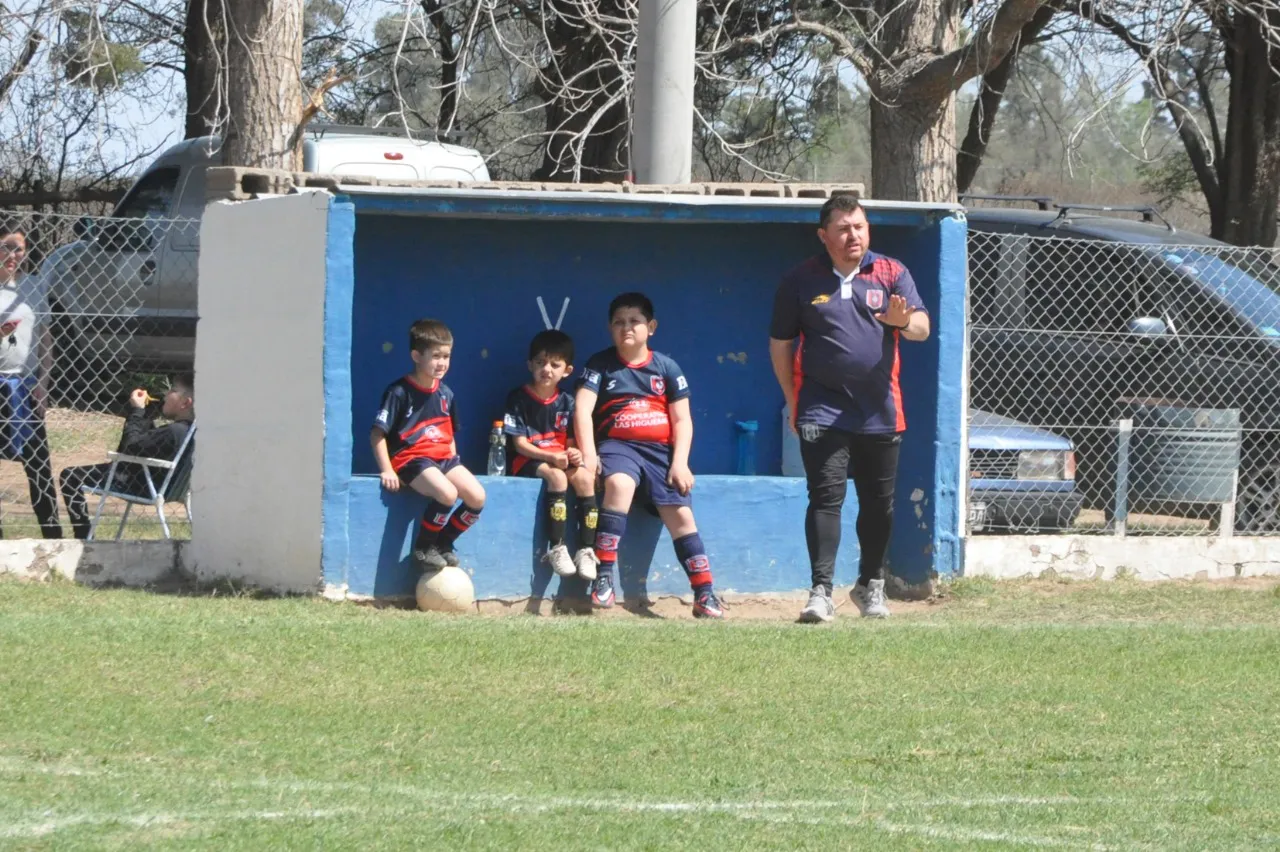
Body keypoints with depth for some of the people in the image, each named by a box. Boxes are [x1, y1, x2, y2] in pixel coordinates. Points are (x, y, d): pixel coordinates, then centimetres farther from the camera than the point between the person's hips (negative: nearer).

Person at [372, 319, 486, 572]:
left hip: (443, 457, 7)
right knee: (447, 494, -32)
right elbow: (377, 433, -11)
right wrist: (387, 470, -17)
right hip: (411, 458, -7)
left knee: (477, 497, -15)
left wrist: (454, 464, 9)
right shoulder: (399, 392, -9)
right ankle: (423, 548, -11)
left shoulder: (445, 394, 12)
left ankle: (444, 543, 6)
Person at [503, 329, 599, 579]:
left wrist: (574, 453, -18)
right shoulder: (518, 399, -4)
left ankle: (586, 549, -26)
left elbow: (570, 442, 7)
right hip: (527, 460, -4)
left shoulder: (567, 402, 8)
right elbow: (520, 444, -9)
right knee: (557, 476, -34)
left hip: (560, 459, 4)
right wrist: (551, 457, -23)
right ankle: (556, 548, -31)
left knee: (584, 478, -27)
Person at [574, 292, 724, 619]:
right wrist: (588, 454, -19)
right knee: (619, 483, -35)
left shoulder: (666, 367, 10)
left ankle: (704, 594, -10)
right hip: (617, 445, -2)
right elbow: (583, 409, -4)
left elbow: (682, 419, 7)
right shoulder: (599, 365, 7)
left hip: (661, 449, 2)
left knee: (681, 513, -13)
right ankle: (604, 576, -34)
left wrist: (680, 462, -6)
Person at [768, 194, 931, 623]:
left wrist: (904, 321, -29)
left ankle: (870, 585, 26)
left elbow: (922, 328, -5)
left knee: (879, 503, 9)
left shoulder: (891, 273, 3)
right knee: (826, 498, -12)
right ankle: (821, 591, -15)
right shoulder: (801, 281, 1)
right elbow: (780, 344, 9)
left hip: (880, 411, 2)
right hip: (823, 409, -2)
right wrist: (793, 401, 8)